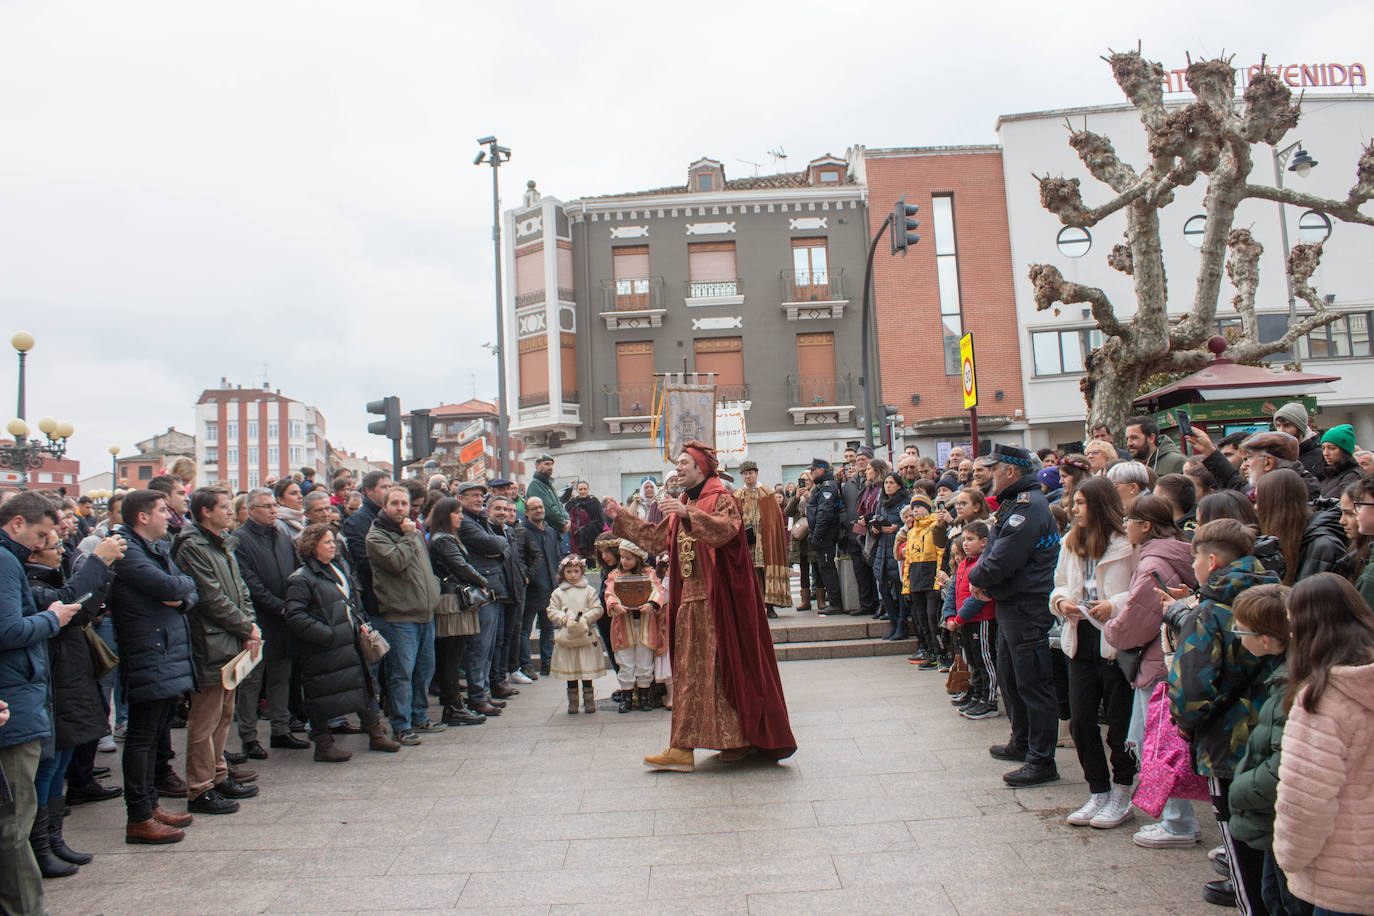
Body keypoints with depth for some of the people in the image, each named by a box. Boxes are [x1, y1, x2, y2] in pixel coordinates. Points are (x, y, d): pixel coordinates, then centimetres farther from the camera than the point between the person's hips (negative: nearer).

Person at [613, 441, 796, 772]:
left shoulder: (721, 498, -5)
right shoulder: (684, 503, 19)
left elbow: (726, 529, -25)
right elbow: (657, 538, 21)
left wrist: (688, 513, -32)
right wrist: (621, 518, 20)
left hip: (716, 599, -8)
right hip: (689, 599, 8)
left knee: (723, 665, -6)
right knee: (689, 670, 7)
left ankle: (741, 739, 1)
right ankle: (683, 748, 11)